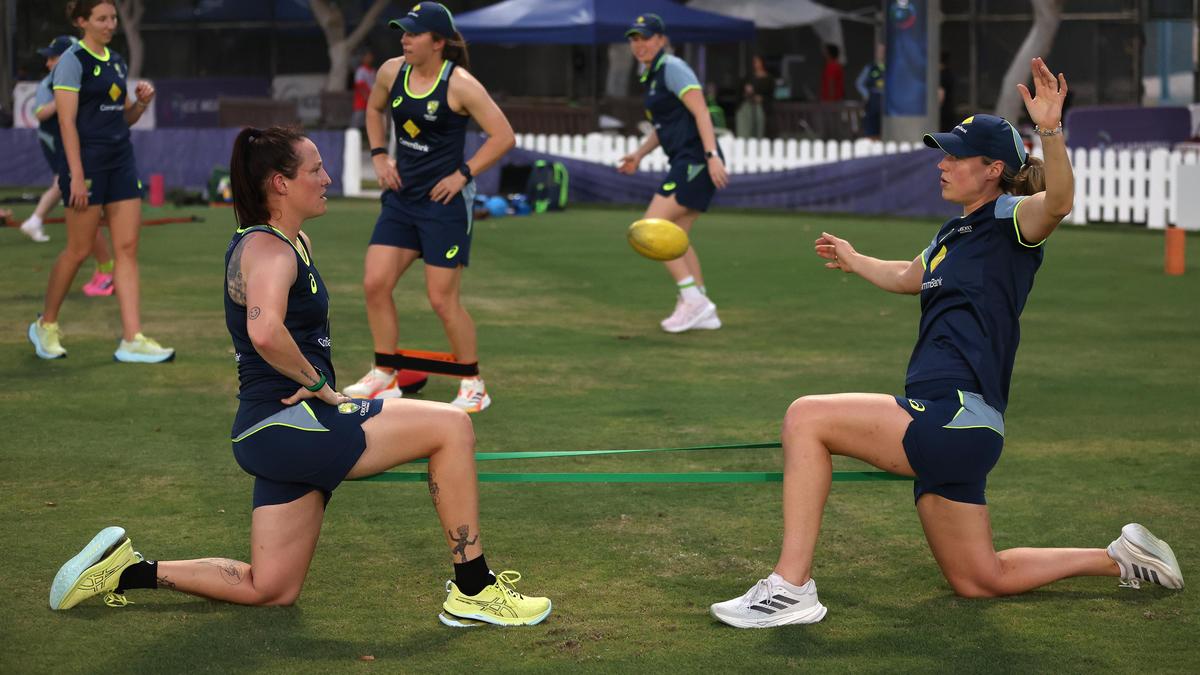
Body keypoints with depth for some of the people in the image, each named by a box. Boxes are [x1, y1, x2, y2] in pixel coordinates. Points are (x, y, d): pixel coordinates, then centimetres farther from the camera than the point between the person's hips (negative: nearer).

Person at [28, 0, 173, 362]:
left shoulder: (116, 61, 14)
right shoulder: (73, 60, -8)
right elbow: (67, 121, -14)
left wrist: (142, 102, -1)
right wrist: (77, 175, -19)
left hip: (121, 161, 7)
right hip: (87, 161, -7)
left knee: (127, 248, -1)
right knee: (79, 250, 0)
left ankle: (132, 340, -4)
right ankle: (46, 325, 20)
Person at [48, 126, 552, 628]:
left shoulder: (297, 243, 17)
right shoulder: (268, 250, -14)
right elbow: (265, 332, -35)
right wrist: (318, 385, -21)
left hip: (288, 433, 10)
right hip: (283, 427, -10)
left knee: (270, 590, 12)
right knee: (451, 426, -14)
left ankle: (127, 570, 17)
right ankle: (473, 592, -8)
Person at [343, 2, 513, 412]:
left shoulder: (460, 85, -16)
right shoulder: (392, 71, 1)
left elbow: (504, 136, -15)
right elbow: (374, 108, 23)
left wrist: (463, 174, -17)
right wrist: (379, 156, 10)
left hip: (444, 201, -6)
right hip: (401, 197, 6)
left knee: (442, 299, -3)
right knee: (375, 283, 0)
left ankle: (474, 386, 13)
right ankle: (385, 377, 15)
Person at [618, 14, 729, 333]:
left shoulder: (672, 68, -9)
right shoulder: (651, 75, 19)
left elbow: (700, 112, -18)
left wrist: (712, 155, -27)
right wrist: (639, 154, 16)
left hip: (695, 160, -10)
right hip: (685, 163, 10)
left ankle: (694, 299, -12)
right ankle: (704, 312, 14)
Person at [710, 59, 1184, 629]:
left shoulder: (1010, 220, -6)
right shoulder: (955, 233, 19)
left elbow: (1059, 202, -31)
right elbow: (908, 277, 41)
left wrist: (1051, 131, -46)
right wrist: (855, 261, 56)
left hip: (957, 418, -10)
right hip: (945, 426, 10)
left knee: (806, 417, -19)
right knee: (978, 580, 17)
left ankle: (792, 587, -21)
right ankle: (1120, 557, 29)